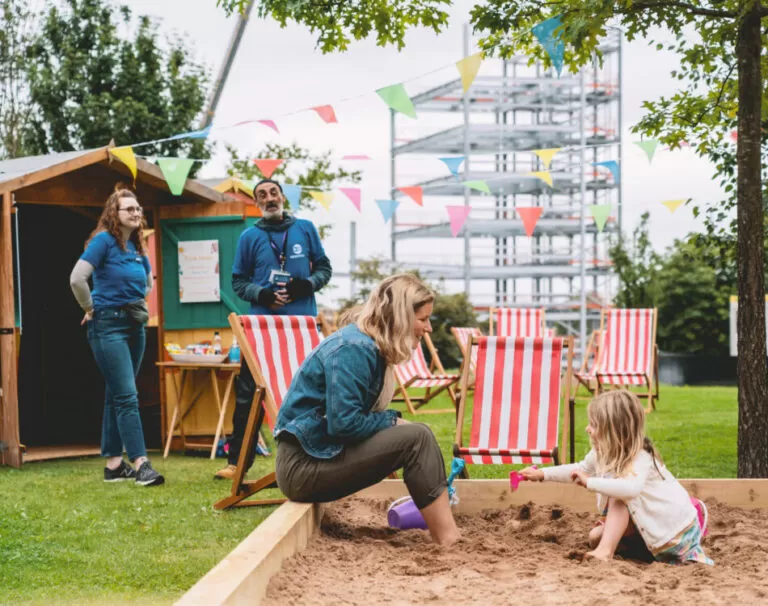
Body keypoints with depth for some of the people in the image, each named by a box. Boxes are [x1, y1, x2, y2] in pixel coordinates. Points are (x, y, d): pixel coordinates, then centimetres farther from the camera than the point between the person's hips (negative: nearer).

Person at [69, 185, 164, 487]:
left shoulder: (137, 246, 11)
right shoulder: (104, 240, -10)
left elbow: (148, 281, 30)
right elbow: (77, 278, -21)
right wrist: (90, 309, -9)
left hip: (135, 325, 8)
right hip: (109, 326, -7)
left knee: (117, 396, 11)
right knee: (127, 396, -13)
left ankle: (114, 464, 15)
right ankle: (140, 463, -16)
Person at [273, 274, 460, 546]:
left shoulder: (370, 347, 13)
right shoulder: (353, 350, -18)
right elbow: (344, 422, -25)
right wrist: (393, 421, -11)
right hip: (304, 464, -10)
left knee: (416, 438, 5)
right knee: (416, 437, -18)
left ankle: (449, 537, -3)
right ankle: (450, 544, -20)